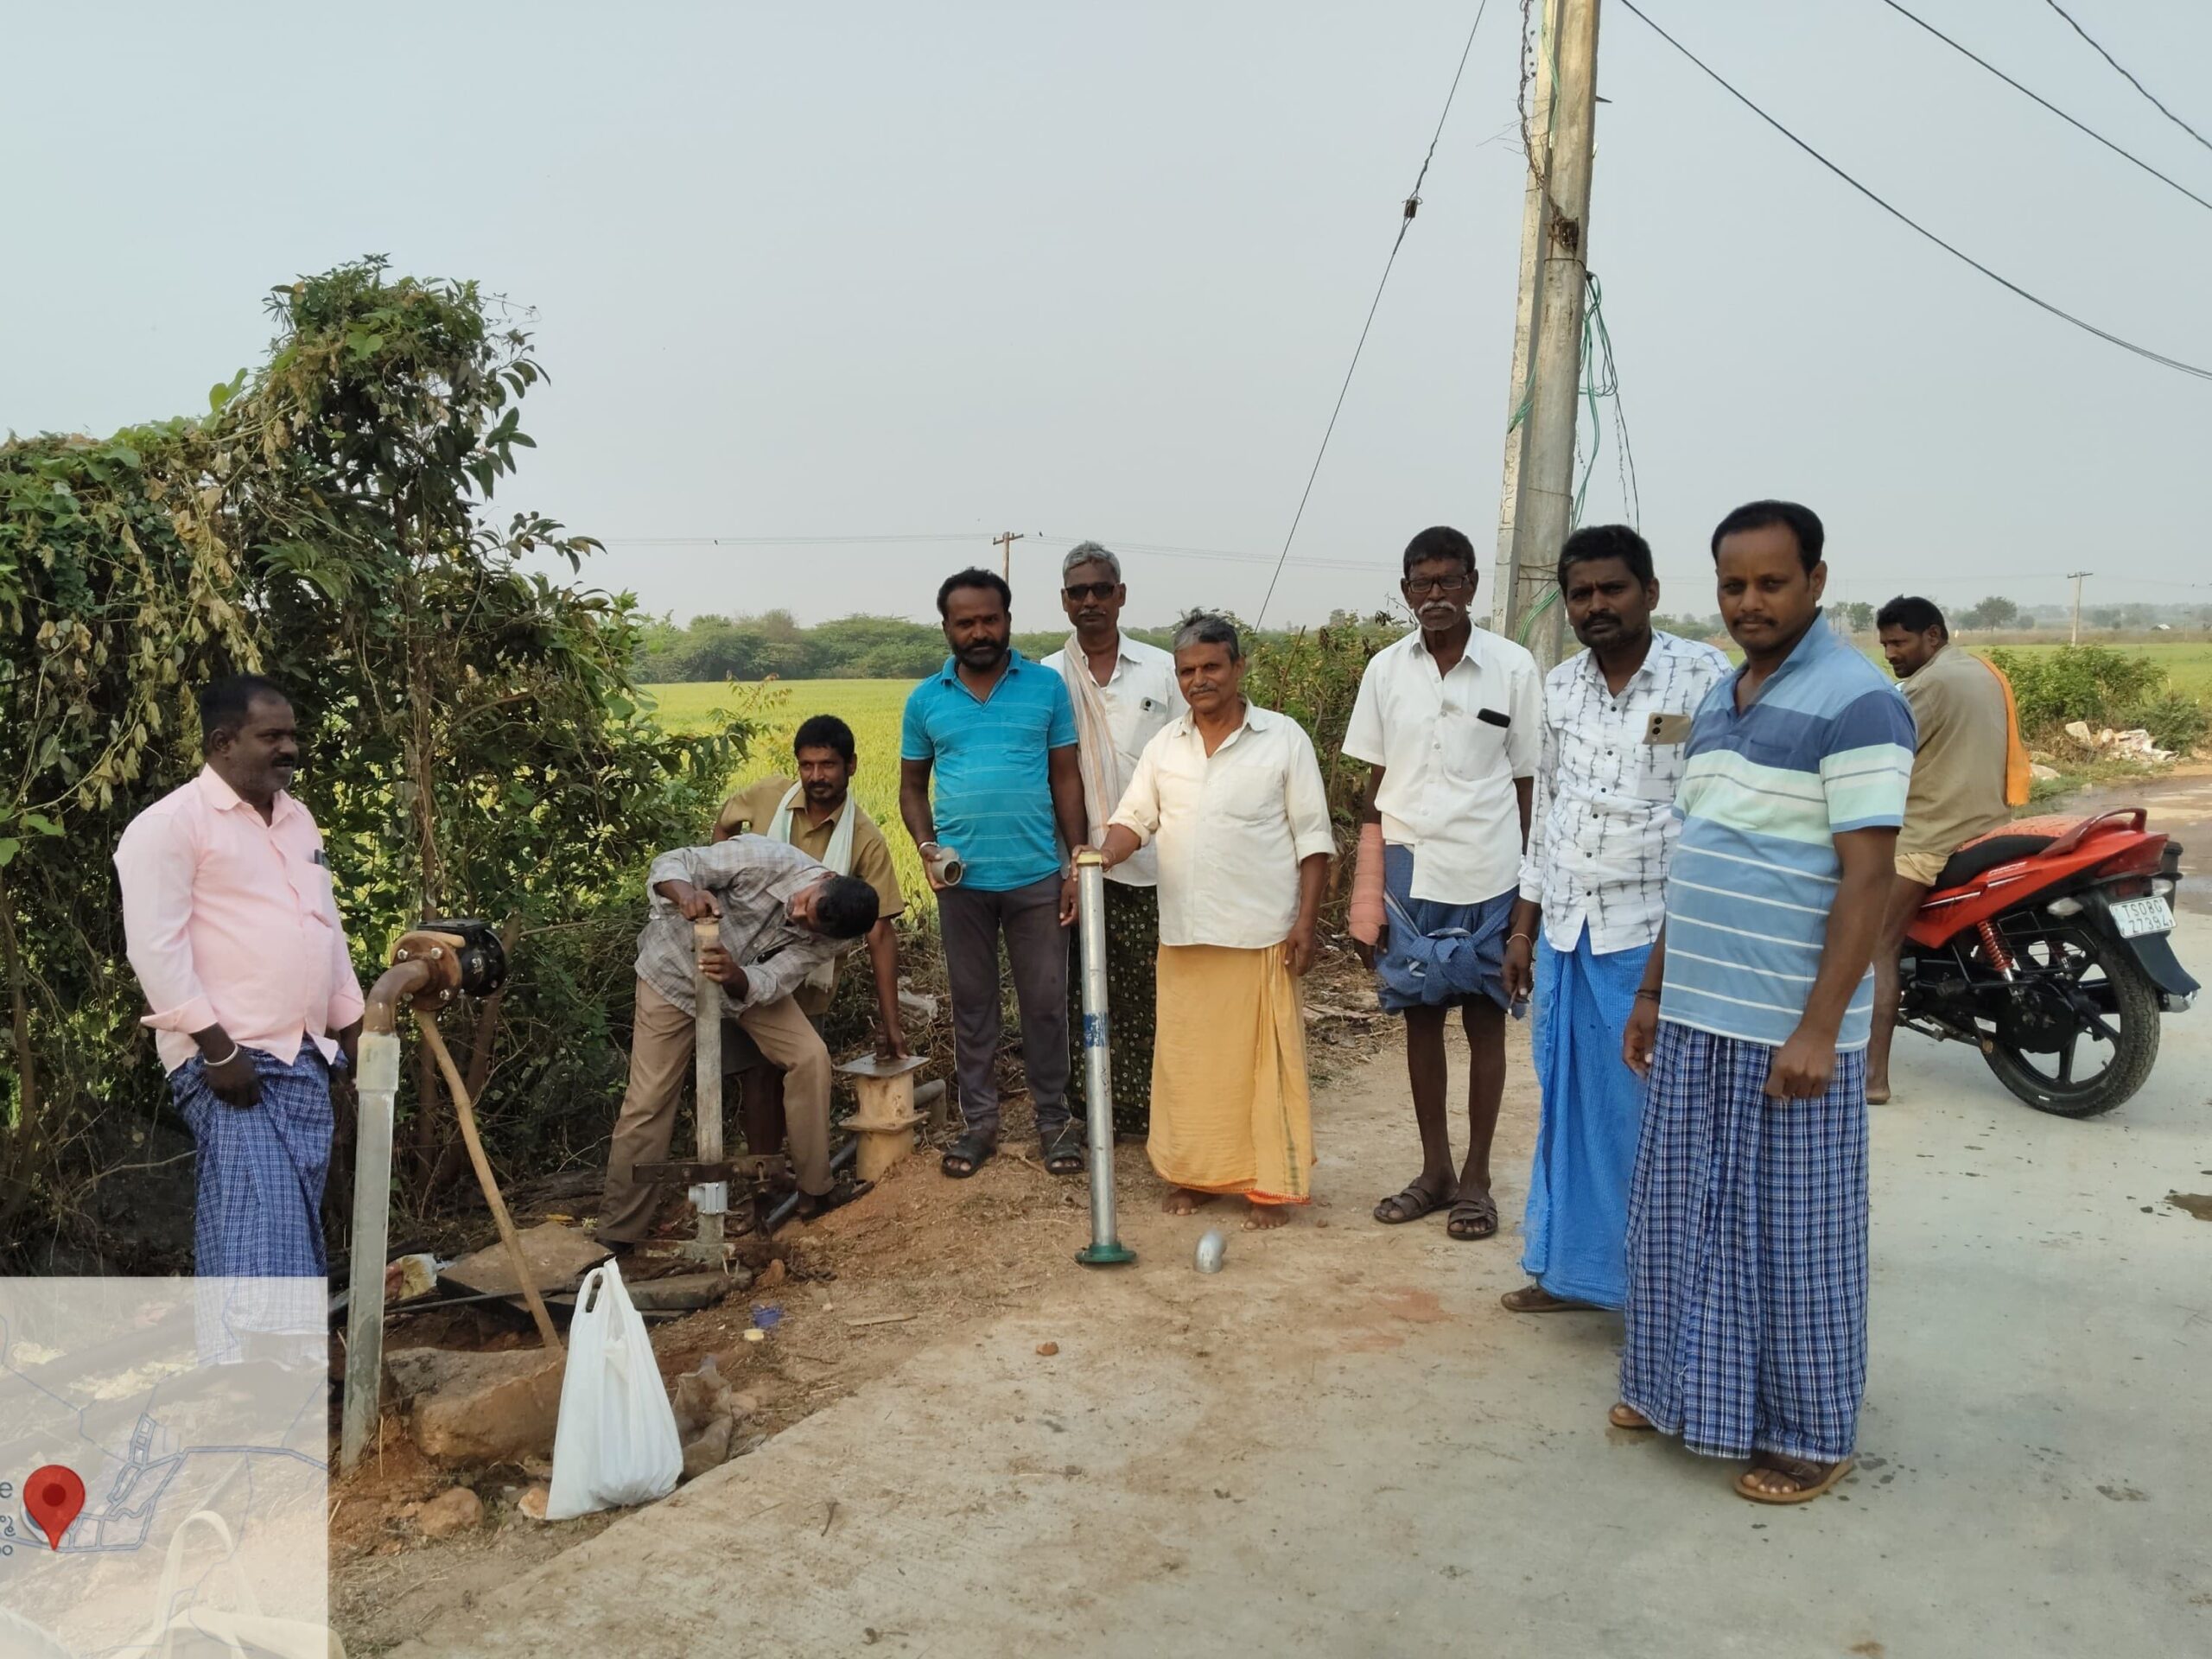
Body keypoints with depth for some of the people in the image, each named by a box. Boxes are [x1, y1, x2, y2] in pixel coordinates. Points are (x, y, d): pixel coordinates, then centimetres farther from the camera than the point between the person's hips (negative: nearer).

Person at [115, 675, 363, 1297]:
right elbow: (156, 948, -14)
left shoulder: (299, 819, 17)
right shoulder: (171, 823, -7)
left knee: (297, 1227, 10)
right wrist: (219, 1049, -18)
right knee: (254, 1230, -12)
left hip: (306, 1059, 8)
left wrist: (356, 1035, 18)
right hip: (228, 1059, -7)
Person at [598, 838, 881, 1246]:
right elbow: (670, 865, -27)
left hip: (744, 984, 3)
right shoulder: (764, 859, -34)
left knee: (810, 1056, -13)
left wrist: (735, 976, -50)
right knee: (648, 1101, -6)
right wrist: (686, 892, -50)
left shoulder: (826, 937, -22)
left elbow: (767, 984, -28)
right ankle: (618, 1236, 5)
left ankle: (816, 1189, 2)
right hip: (673, 968, -3)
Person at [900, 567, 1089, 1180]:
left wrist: (1078, 863, -3)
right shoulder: (925, 699, 5)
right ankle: (979, 1122, 22)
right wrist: (927, 846, -6)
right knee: (972, 1002, 11)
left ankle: (1054, 1119, 20)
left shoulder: (1047, 686, 1)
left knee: (1046, 1001, 6)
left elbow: (1067, 778, 3)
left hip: (1037, 876, -1)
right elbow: (912, 785, 12)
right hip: (962, 880, 1)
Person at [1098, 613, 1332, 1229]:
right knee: (1185, 1056, 10)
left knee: (1266, 1059, 3)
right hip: (1184, 932, 4)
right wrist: (1106, 854, -17)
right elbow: (1134, 818, 6)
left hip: (1262, 934, -4)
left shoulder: (1284, 738, -2)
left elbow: (1312, 837, -2)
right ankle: (1191, 1172, 24)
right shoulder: (1164, 745, 9)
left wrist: (1306, 921, -9)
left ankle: (1271, 1183, 13)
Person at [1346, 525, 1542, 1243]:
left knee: (1485, 1019, 7)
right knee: (1420, 1016, 10)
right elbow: (1374, 788, 6)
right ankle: (1434, 1168, 24)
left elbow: (1527, 786, 0)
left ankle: (1476, 1177, 20)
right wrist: (1367, 896, 1)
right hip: (1408, 874, 3)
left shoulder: (1513, 668, -5)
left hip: (1487, 879, -2)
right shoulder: (1386, 670, 3)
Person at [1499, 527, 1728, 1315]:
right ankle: (1573, 1266, 27)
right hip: (1566, 932, 6)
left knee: (1654, 1114, 3)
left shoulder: (1705, 678, -9)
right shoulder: (1559, 686, 8)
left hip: (1655, 937, -5)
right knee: (1569, 1107, 13)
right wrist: (1523, 928, 15)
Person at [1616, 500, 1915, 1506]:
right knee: (1683, 1214, 16)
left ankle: (1810, 1435, 22)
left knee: (1793, 1232, 5)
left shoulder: (1856, 702, -13)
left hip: (1787, 1025, -7)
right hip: (1695, 1013, 8)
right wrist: (1653, 992, 17)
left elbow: (1867, 877, -18)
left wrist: (1818, 1028, -21)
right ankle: (1680, 1385, 33)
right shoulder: (1719, 699, 12)